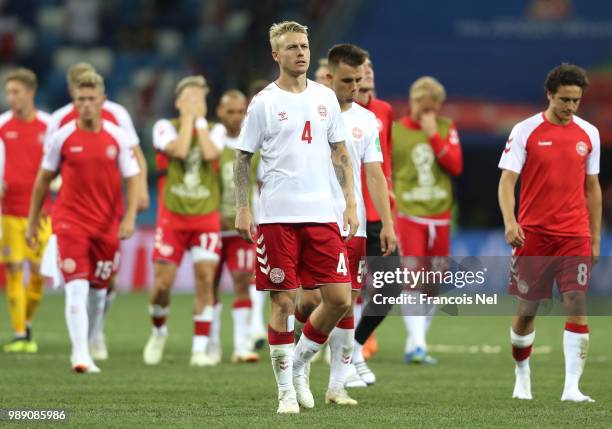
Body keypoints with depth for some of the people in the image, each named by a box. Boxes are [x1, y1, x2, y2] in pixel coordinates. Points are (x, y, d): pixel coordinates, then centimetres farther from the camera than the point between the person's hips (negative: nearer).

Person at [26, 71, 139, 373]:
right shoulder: (62, 137, -2)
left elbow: (132, 179, 4)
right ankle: (80, 356, -21)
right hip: (70, 221, -2)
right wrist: (32, 221, 10)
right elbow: (43, 180, 8)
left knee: (98, 291, 10)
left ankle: (87, 346, 28)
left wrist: (129, 218, -10)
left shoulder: (117, 137, 1)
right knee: (77, 288, -16)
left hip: (107, 224, 2)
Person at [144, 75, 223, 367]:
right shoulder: (166, 127, -1)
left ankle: (200, 348, -5)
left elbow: (210, 154, -18)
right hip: (173, 215, -1)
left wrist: (200, 118, -10)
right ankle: (158, 332, 27)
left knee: (205, 278, -10)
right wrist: (188, 116, -12)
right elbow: (179, 150, -21)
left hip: (206, 217, 1)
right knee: (162, 283, -2)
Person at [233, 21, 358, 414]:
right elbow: (243, 159, 4)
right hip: (278, 216, -4)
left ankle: (300, 364, 20)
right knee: (283, 301, -2)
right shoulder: (264, 102, 0)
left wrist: (351, 203, 7)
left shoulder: (325, 97, 10)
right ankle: (286, 390, 6)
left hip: (323, 215, 4)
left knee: (339, 298, -1)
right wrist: (242, 209, -5)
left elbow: (340, 153, 15)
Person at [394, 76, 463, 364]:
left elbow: (456, 166, -4)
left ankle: (415, 344, 18)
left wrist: (434, 135, -11)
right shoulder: (394, 131, -1)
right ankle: (417, 344, -21)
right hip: (408, 213, -4)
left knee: (432, 284, 6)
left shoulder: (446, 128, 7)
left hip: (440, 216, 4)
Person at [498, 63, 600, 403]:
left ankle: (572, 387, -13)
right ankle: (522, 375, 27)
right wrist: (509, 221, -22)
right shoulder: (526, 131, -3)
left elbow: (592, 188, 15)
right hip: (533, 234, -2)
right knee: (527, 309, 4)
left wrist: (596, 238, 13)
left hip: (574, 235, 2)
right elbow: (507, 181, -6)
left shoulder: (589, 134, 7)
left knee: (576, 304, -11)